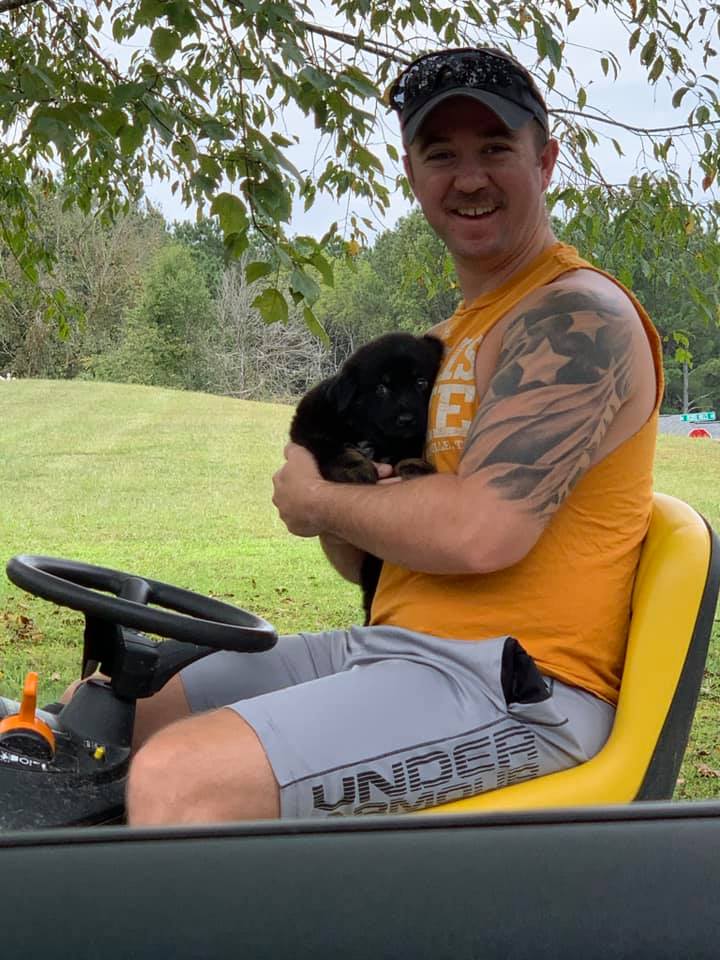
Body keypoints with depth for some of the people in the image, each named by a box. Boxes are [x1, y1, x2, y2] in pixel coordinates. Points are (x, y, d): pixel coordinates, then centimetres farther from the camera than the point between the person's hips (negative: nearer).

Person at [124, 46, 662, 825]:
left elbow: (480, 530, -25)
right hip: (396, 648, 9)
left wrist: (320, 499, -8)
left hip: (515, 685, -9)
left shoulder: (580, 316, -10)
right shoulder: (448, 339, 19)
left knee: (176, 777, -27)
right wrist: (333, 499, -5)